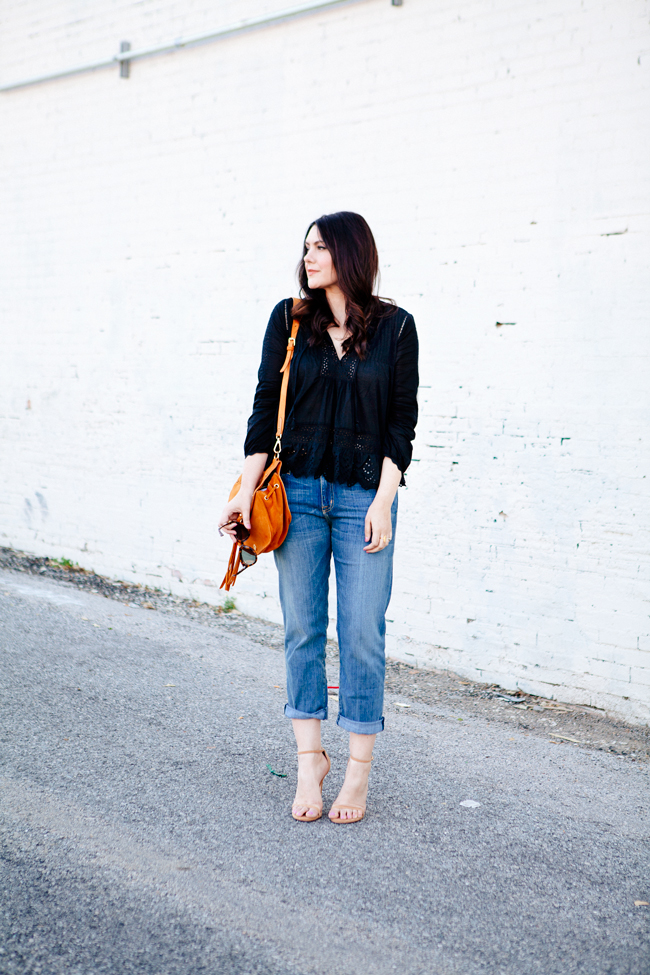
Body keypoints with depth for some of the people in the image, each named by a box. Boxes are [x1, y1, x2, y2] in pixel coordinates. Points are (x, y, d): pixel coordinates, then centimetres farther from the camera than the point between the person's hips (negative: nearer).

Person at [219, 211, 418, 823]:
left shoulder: (394, 326, 1)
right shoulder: (289, 320, 6)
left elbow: (402, 420, 0)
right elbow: (266, 407, 5)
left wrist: (383, 502, -8)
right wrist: (246, 492, -1)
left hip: (364, 495, -2)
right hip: (298, 491, 2)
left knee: (362, 632, 0)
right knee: (302, 627, 6)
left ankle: (358, 771, 13)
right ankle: (309, 760, 18)